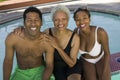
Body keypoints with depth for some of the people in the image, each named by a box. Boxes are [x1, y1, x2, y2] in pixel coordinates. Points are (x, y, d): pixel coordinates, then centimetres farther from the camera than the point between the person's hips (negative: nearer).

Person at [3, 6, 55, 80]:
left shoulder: (47, 42, -22)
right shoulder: (12, 38, -21)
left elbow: (49, 66, -13)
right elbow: (8, 61, -7)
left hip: (40, 70, -1)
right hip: (21, 73, 1)